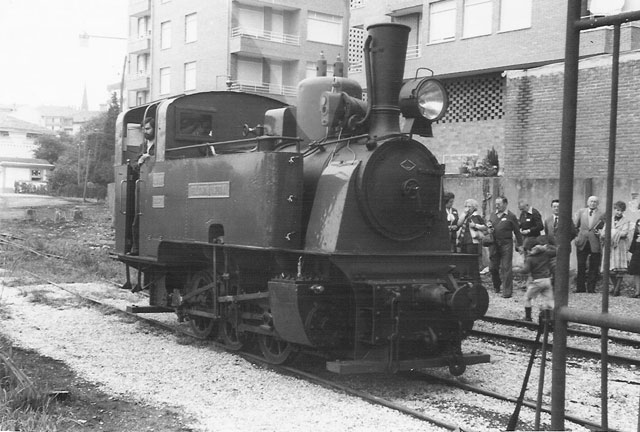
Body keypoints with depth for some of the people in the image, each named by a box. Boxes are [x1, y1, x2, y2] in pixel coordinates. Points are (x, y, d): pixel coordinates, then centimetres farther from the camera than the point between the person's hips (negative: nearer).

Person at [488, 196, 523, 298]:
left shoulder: (511, 216, 0)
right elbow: (488, 227, 22)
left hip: (506, 244, -4)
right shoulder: (493, 215, 12)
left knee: (506, 268, -5)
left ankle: (507, 291, 0)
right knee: (493, 267, 8)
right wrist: (489, 230, -2)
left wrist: (519, 245, 0)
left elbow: (517, 231, 2)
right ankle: (496, 286, 31)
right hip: (494, 244, 4)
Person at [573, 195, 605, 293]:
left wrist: (599, 232, -11)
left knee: (594, 268, 2)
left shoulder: (601, 215, 5)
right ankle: (580, 289, 11)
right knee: (581, 267, 4)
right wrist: (578, 233, -5)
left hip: (595, 244, -1)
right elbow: (575, 225, 8)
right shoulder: (581, 212, 8)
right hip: (582, 243, 1)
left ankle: (591, 289, 9)